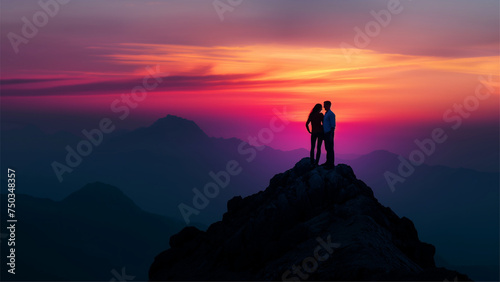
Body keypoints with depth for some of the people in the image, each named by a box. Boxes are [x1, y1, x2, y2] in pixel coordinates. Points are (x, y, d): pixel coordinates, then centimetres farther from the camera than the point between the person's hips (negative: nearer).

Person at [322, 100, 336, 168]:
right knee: (327, 148, 14)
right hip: (326, 133, 10)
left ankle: (331, 164, -2)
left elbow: (333, 125, -17)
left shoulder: (331, 114, -15)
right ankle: (328, 162, 23)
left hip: (329, 133, -10)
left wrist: (331, 136, -21)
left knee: (330, 149, -6)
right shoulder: (326, 113, 16)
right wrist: (324, 134, 21)